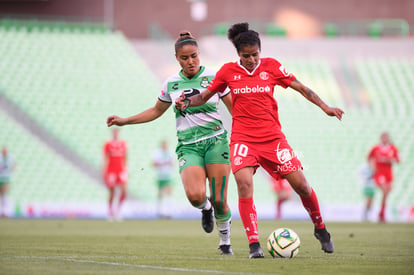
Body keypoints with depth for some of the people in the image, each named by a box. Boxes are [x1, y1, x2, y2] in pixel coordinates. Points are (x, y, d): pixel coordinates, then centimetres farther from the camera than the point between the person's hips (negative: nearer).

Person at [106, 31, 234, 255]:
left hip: (215, 141, -1)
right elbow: (156, 111, 24)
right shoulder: (171, 83, 9)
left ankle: (225, 241, 17)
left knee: (219, 201, -9)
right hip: (188, 146, 1)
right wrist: (124, 121, 19)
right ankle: (205, 208, 12)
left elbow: (234, 108, 9)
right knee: (195, 195, -25)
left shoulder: (214, 77, 1)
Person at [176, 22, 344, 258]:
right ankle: (254, 244, -17)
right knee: (244, 183, -24)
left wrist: (325, 107, -4)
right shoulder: (228, 71, 2)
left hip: (272, 136, 1)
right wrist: (186, 102, -11)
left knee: (300, 183, -3)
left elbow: (301, 87, 5)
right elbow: (204, 96, 9)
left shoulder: (271, 66, 1)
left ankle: (320, 229, 24)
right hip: (243, 138, -1)